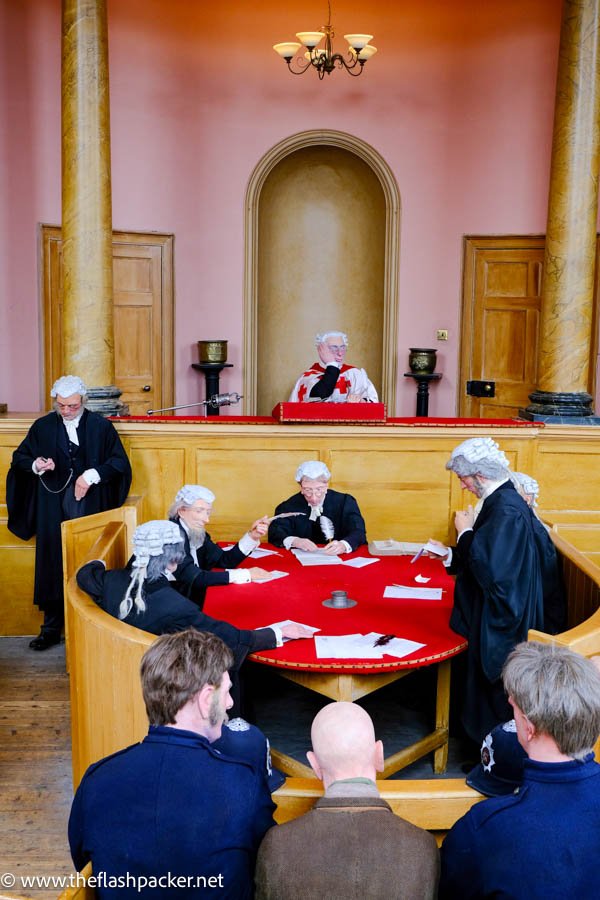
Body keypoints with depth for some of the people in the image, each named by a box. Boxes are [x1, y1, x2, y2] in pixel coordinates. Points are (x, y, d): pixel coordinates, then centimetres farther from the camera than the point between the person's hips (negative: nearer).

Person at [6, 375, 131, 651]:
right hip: (54, 512, 2)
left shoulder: (101, 426, 3)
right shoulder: (42, 427, 7)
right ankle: (52, 627, 14)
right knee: (52, 567, 3)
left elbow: (120, 462, 0)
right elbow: (19, 457, 13)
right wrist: (36, 465, -9)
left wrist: (92, 475, -13)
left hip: (92, 510, -1)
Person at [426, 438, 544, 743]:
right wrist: (450, 554, 6)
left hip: (500, 623, -10)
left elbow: (491, 569, -30)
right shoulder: (503, 501, 5)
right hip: (494, 615, 10)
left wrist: (465, 532, -18)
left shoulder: (507, 510, -26)